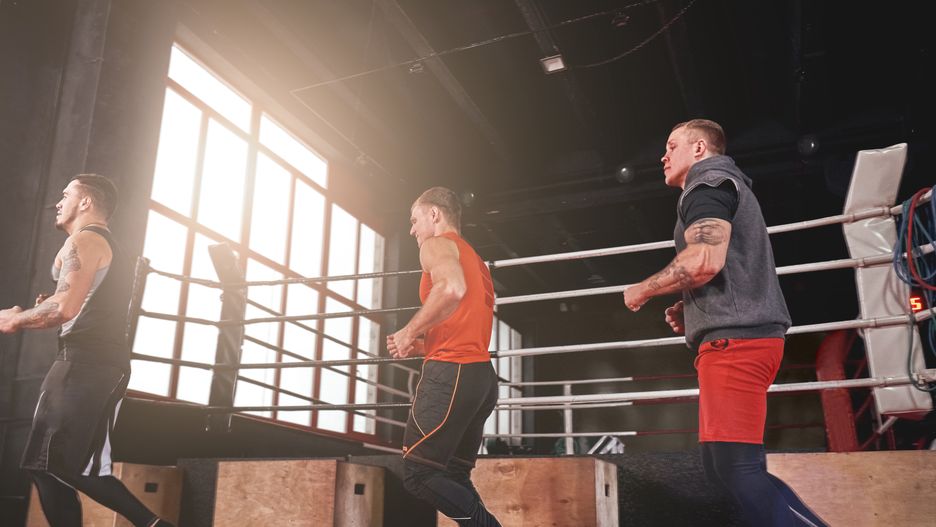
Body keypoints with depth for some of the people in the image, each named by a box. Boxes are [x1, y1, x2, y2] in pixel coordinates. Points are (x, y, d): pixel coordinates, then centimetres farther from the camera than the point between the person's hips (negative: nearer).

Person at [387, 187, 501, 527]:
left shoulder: (437, 244, -2)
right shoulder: (474, 259, 27)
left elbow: (453, 288, -26)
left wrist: (409, 331, -14)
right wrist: (420, 346, 18)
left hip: (451, 374, -9)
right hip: (482, 376, 9)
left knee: (419, 476, -3)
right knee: (454, 478, 14)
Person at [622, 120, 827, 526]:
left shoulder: (708, 181, -3)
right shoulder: (728, 189, 29)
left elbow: (706, 260, -20)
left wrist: (642, 291, -6)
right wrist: (689, 312, 19)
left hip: (733, 339, -10)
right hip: (740, 334, 10)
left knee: (736, 467, -12)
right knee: (722, 465, 11)